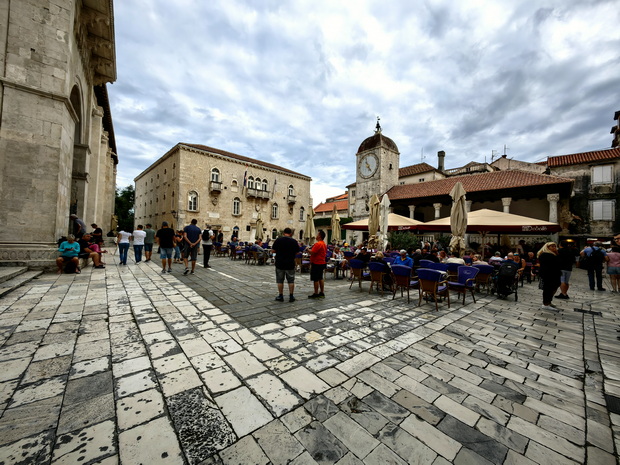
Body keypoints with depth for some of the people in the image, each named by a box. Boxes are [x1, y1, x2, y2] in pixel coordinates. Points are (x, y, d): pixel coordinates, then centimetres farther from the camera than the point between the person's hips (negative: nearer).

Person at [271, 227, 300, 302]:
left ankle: (280, 296, 15)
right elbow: (297, 252, 3)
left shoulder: (278, 240, -7)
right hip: (290, 264, 1)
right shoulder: (294, 241, -4)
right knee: (291, 281, 10)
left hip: (280, 264, -1)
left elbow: (273, 250, -2)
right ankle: (291, 296, 14)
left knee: (280, 281, 10)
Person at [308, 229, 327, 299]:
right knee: (321, 278, 15)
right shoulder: (324, 244, 11)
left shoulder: (318, 244, -20)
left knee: (316, 279, -1)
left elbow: (312, 252, -22)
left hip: (316, 264, -10)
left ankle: (316, 294, 6)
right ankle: (322, 293, 21)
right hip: (322, 263, 10)